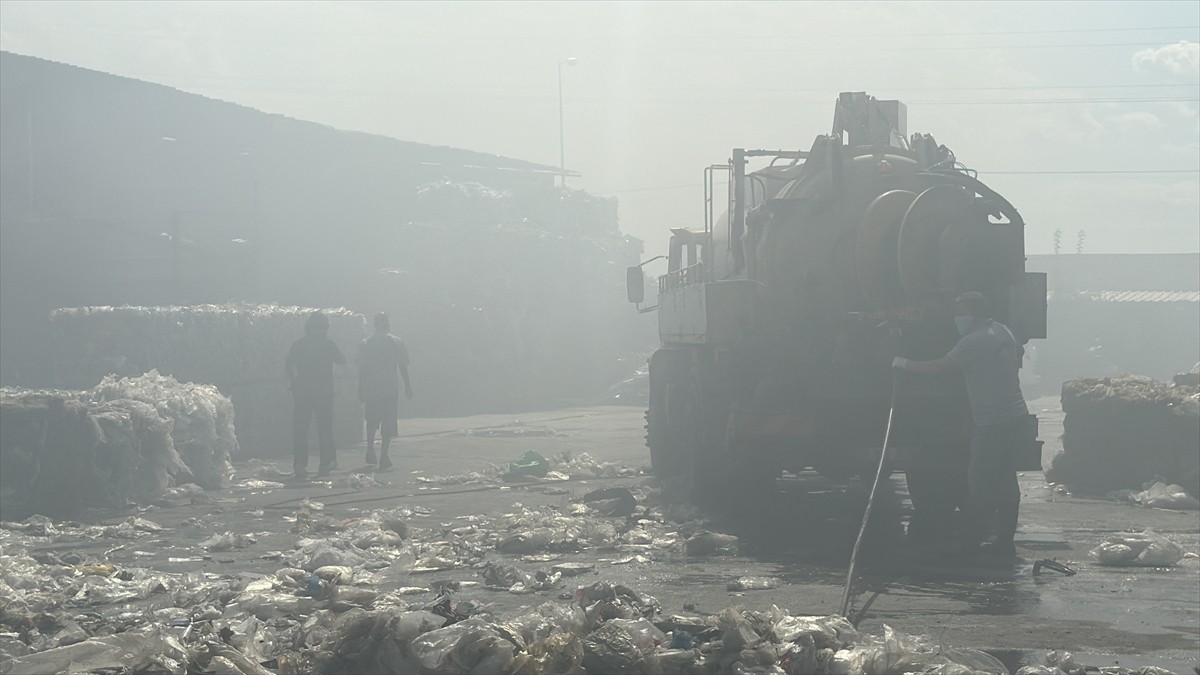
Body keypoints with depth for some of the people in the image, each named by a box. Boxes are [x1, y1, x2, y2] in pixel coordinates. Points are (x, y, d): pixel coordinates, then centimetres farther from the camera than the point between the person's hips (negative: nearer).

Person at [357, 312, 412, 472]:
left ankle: (370, 450, 12)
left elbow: (362, 369, 1)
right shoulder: (396, 342, -1)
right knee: (388, 424, 1)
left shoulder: (366, 344, 2)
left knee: (371, 422, 19)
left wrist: (361, 390, 7)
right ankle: (384, 457, -6)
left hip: (370, 388, 1)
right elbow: (403, 367, -1)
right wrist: (408, 385, 8)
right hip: (391, 389, -1)